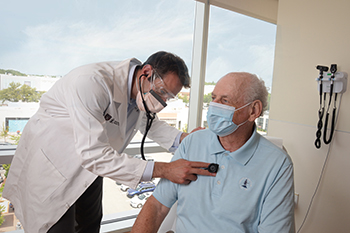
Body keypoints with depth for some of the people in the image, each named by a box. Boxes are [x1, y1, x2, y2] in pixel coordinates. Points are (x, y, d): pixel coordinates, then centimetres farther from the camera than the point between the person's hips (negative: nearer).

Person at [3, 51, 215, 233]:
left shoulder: (142, 92, -11)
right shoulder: (91, 81, -36)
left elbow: (149, 123, 8)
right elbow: (92, 153, -41)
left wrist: (183, 139, -12)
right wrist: (163, 170, -43)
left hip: (90, 164, 7)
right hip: (51, 167, -7)